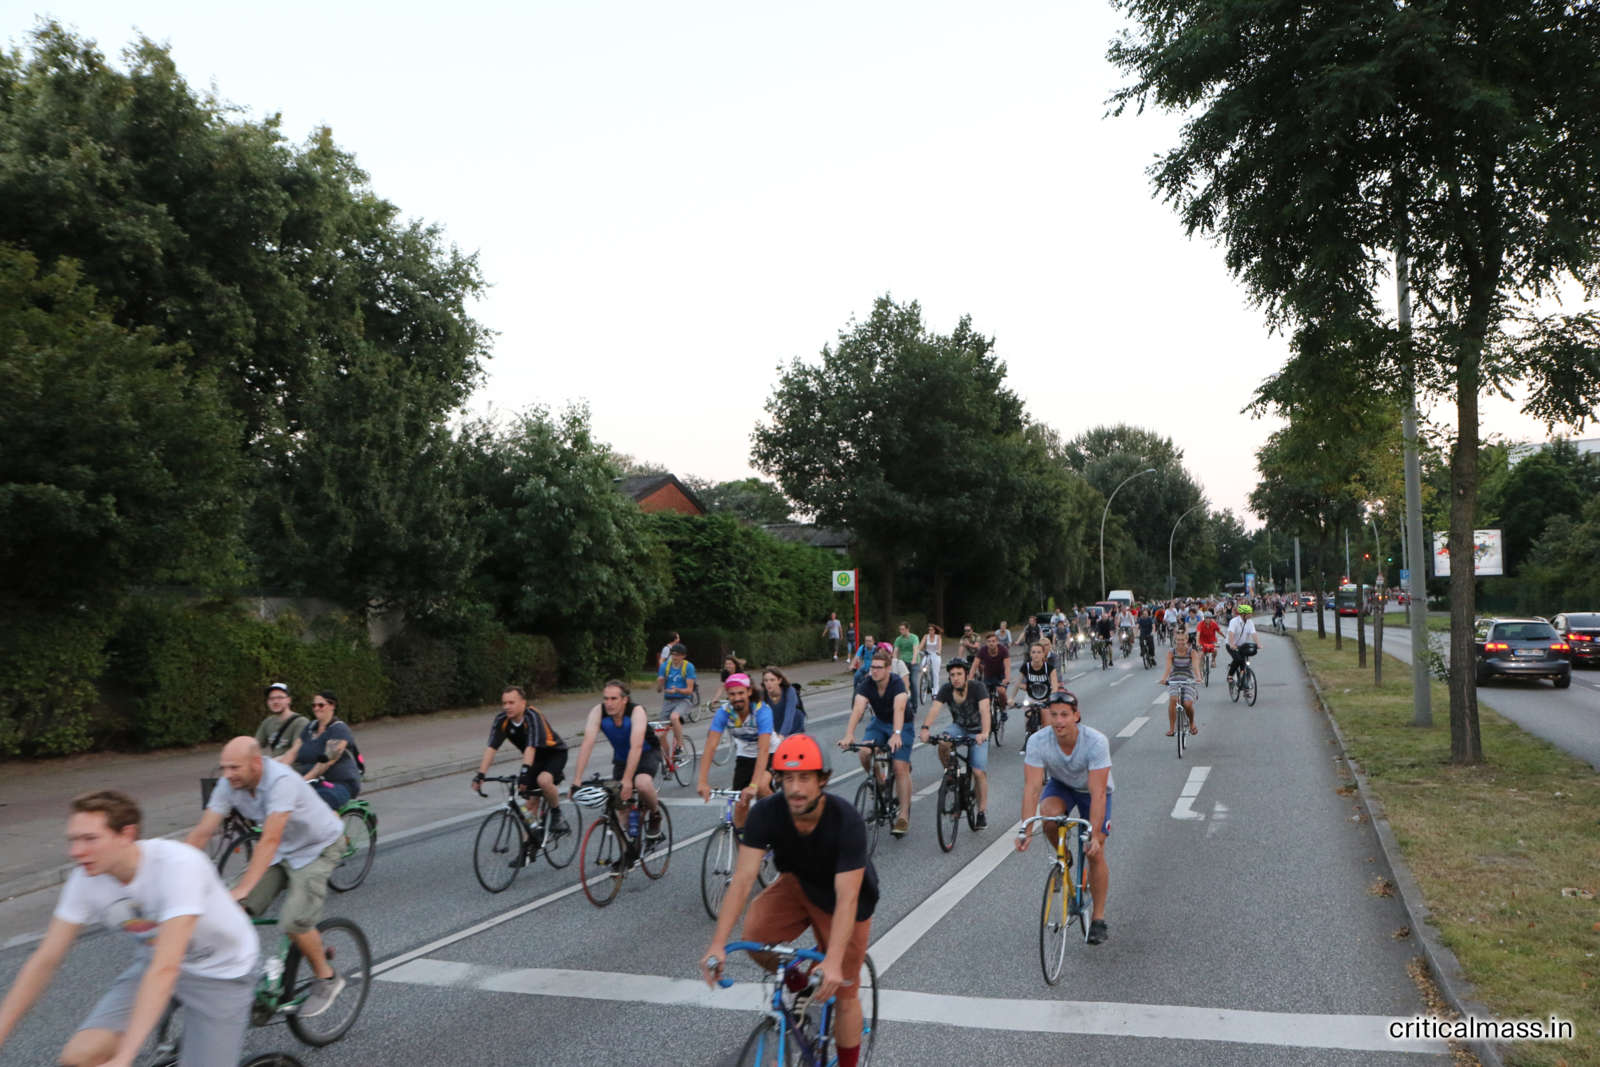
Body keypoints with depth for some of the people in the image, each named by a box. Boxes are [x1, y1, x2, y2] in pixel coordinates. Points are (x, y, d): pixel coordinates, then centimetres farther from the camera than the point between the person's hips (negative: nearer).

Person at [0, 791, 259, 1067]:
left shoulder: (178, 865, -35)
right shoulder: (85, 879, -16)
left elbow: (165, 968, -40)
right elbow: (44, 961, -8)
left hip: (222, 972, -5)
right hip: (154, 961, 5)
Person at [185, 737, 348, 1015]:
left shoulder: (281, 781, -34)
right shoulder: (229, 785, -13)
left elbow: (270, 840, -40)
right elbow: (201, 832, -13)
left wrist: (243, 889, -46)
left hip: (318, 848, -7)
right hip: (281, 852, 7)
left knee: (294, 921, -21)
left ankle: (327, 978, 4)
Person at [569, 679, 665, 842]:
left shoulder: (636, 711, -31)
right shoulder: (598, 712, -23)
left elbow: (636, 747, -40)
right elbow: (587, 744, -31)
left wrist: (627, 780, -48)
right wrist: (577, 781, -39)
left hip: (647, 753, -4)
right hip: (621, 757, 4)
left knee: (642, 783, -32)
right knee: (621, 800, -9)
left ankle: (655, 813, -2)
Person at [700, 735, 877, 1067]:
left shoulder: (847, 821, -35)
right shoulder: (766, 812, -28)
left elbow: (846, 899, -38)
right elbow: (743, 878, -31)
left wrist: (832, 962, -49)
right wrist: (717, 944, -40)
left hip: (843, 897, -3)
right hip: (797, 883, 3)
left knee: (843, 995, 1)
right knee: (755, 935, -23)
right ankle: (797, 983, 8)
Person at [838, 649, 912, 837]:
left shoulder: (897, 684, -27)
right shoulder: (866, 685, -17)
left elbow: (899, 709, -42)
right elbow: (857, 709, -31)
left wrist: (896, 734, -59)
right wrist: (849, 735, -46)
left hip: (901, 726, -4)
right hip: (879, 723, 4)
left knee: (900, 767, -17)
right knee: (864, 753, -23)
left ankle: (904, 815, -10)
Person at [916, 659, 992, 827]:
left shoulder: (978, 688, -25)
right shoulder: (946, 689, -18)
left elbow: (984, 710, -39)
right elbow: (934, 709, -31)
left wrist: (985, 733, -57)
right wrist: (925, 728, -50)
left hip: (977, 731, -2)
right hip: (958, 726, 3)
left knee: (979, 772, -12)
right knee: (942, 744, -30)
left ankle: (982, 811, 4)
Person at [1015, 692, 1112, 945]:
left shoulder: (1096, 742, -35)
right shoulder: (1037, 742, -30)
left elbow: (1097, 793, -37)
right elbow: (1032, 787, -32)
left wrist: (1094, 834, -44)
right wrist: (1025, 830, -40)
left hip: (1092, 790, -1)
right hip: (1060, 785, 2)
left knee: (1095, 853, -9)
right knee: (1048, 815, -32)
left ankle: (1098, 918, 8)